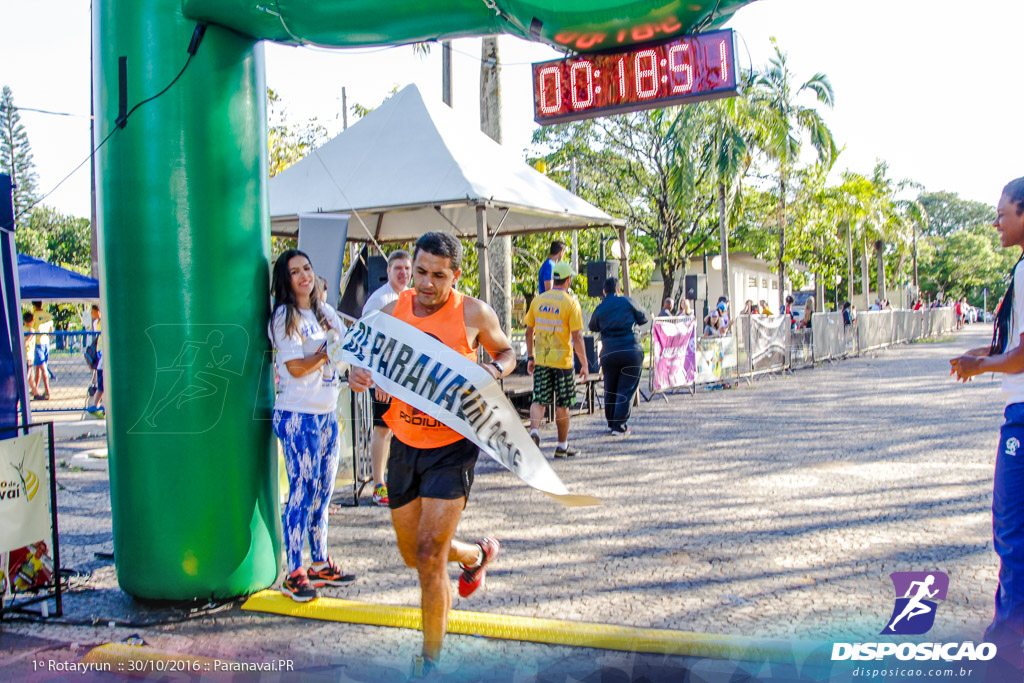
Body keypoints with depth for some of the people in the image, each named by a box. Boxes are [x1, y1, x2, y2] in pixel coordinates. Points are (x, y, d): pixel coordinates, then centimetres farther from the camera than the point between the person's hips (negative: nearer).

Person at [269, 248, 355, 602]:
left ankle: (320, 563, 23)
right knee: (302, 493, -5)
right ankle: (294, 573, 4)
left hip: (327, 413, 7)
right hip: (297, 415, -7)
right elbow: (296, 367, -13)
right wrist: (329, 351, -7)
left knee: (323, 492, 12)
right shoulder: (284, 317, -8)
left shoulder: (326, 311, 13)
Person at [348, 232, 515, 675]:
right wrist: (358, 375, -15)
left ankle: (430, 660, 11)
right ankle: (477, 555, 48)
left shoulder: (473, 313, -10)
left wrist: (493, 370, -16)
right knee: (413, 555, 16)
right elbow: (371, 359, 10)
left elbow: (505, 351, 7)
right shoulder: (392, 312, -2)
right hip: (405, 444, 5)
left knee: (429, 555, -10)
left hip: (453, 445, -4)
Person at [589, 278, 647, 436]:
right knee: (626, 390, 1)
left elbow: (593, 327, 21)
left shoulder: (599, 309, 6)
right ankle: (619, 427, -2)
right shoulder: (627, 302, 0)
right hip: (631, 351, -2)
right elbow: (643, 319, 12)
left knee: (610, 390, 15)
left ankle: (611, 423, 24)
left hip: (609, 353, 2)